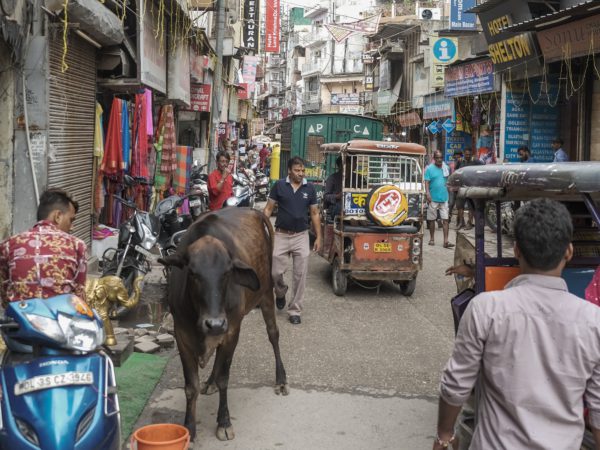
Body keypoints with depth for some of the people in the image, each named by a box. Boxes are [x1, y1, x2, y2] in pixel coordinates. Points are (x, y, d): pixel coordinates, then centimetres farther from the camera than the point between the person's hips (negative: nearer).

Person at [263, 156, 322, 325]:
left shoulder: (310, 188, 2)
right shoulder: (279, 185, -2)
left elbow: (314, 214, 8)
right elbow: (268, 209, 2)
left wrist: (318, 237, 4)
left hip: (301, 236, 1)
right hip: (281, 235, -1)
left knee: (300, 275, 1)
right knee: (275, 272, -1)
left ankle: (295, 311, 11)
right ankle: (281, 292, 33)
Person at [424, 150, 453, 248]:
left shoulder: (446, 168, 10)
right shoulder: (429, 169, -2)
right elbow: (426, 182, -8)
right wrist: (428, 194, -17)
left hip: (444, 198, 3)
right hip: (433, 198, -3)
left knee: (445, 219, -3)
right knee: (432, 219, 7)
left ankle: (446, 241, -5)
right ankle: (432, 239, 20)